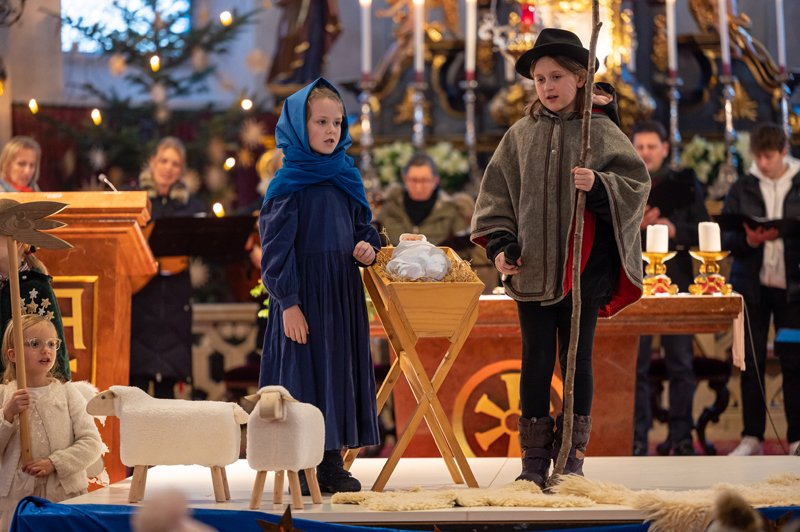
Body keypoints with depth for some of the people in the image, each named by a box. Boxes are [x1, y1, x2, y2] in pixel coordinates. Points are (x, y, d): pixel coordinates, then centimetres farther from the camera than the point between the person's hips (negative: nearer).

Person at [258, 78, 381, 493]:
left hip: (343, 292, 6)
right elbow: (276, 246, -11)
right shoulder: (288, 184, -8)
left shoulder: (347, 178, 10)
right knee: (304, 369, -4)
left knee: (340, 367, 8)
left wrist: (368, 248, -3)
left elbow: (363, 226, 20)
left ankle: (332, 461, 16)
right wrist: (288, 302, -16)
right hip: (305, 292, -6)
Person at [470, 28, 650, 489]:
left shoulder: (601, 132, 0)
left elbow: (637, 183, -3)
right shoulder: (520, 136, 6)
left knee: (577, 359, 4)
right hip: (532, 266, 2)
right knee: (536, 361, 4)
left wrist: (598, 186, -21)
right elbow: (497, 191, 9)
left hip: (583, 266, -2)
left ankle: (573, 454, 12)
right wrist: (500, 244, -2)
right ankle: (535, 457, 9)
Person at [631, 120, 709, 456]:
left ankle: (680, 438, 8)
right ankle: (637, 438, 3)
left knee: (681, 363, 2)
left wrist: (674, 229, -13)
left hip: (677, 284, 1)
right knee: (635, 364, -1)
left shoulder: (685, 185, 9)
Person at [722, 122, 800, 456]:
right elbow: (724, 237, 3)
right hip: (751, 287, 2)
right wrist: (747, 241, -16)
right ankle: (752, 438, 9)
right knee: (751, 363, 3)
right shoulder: (743, 188, 4)